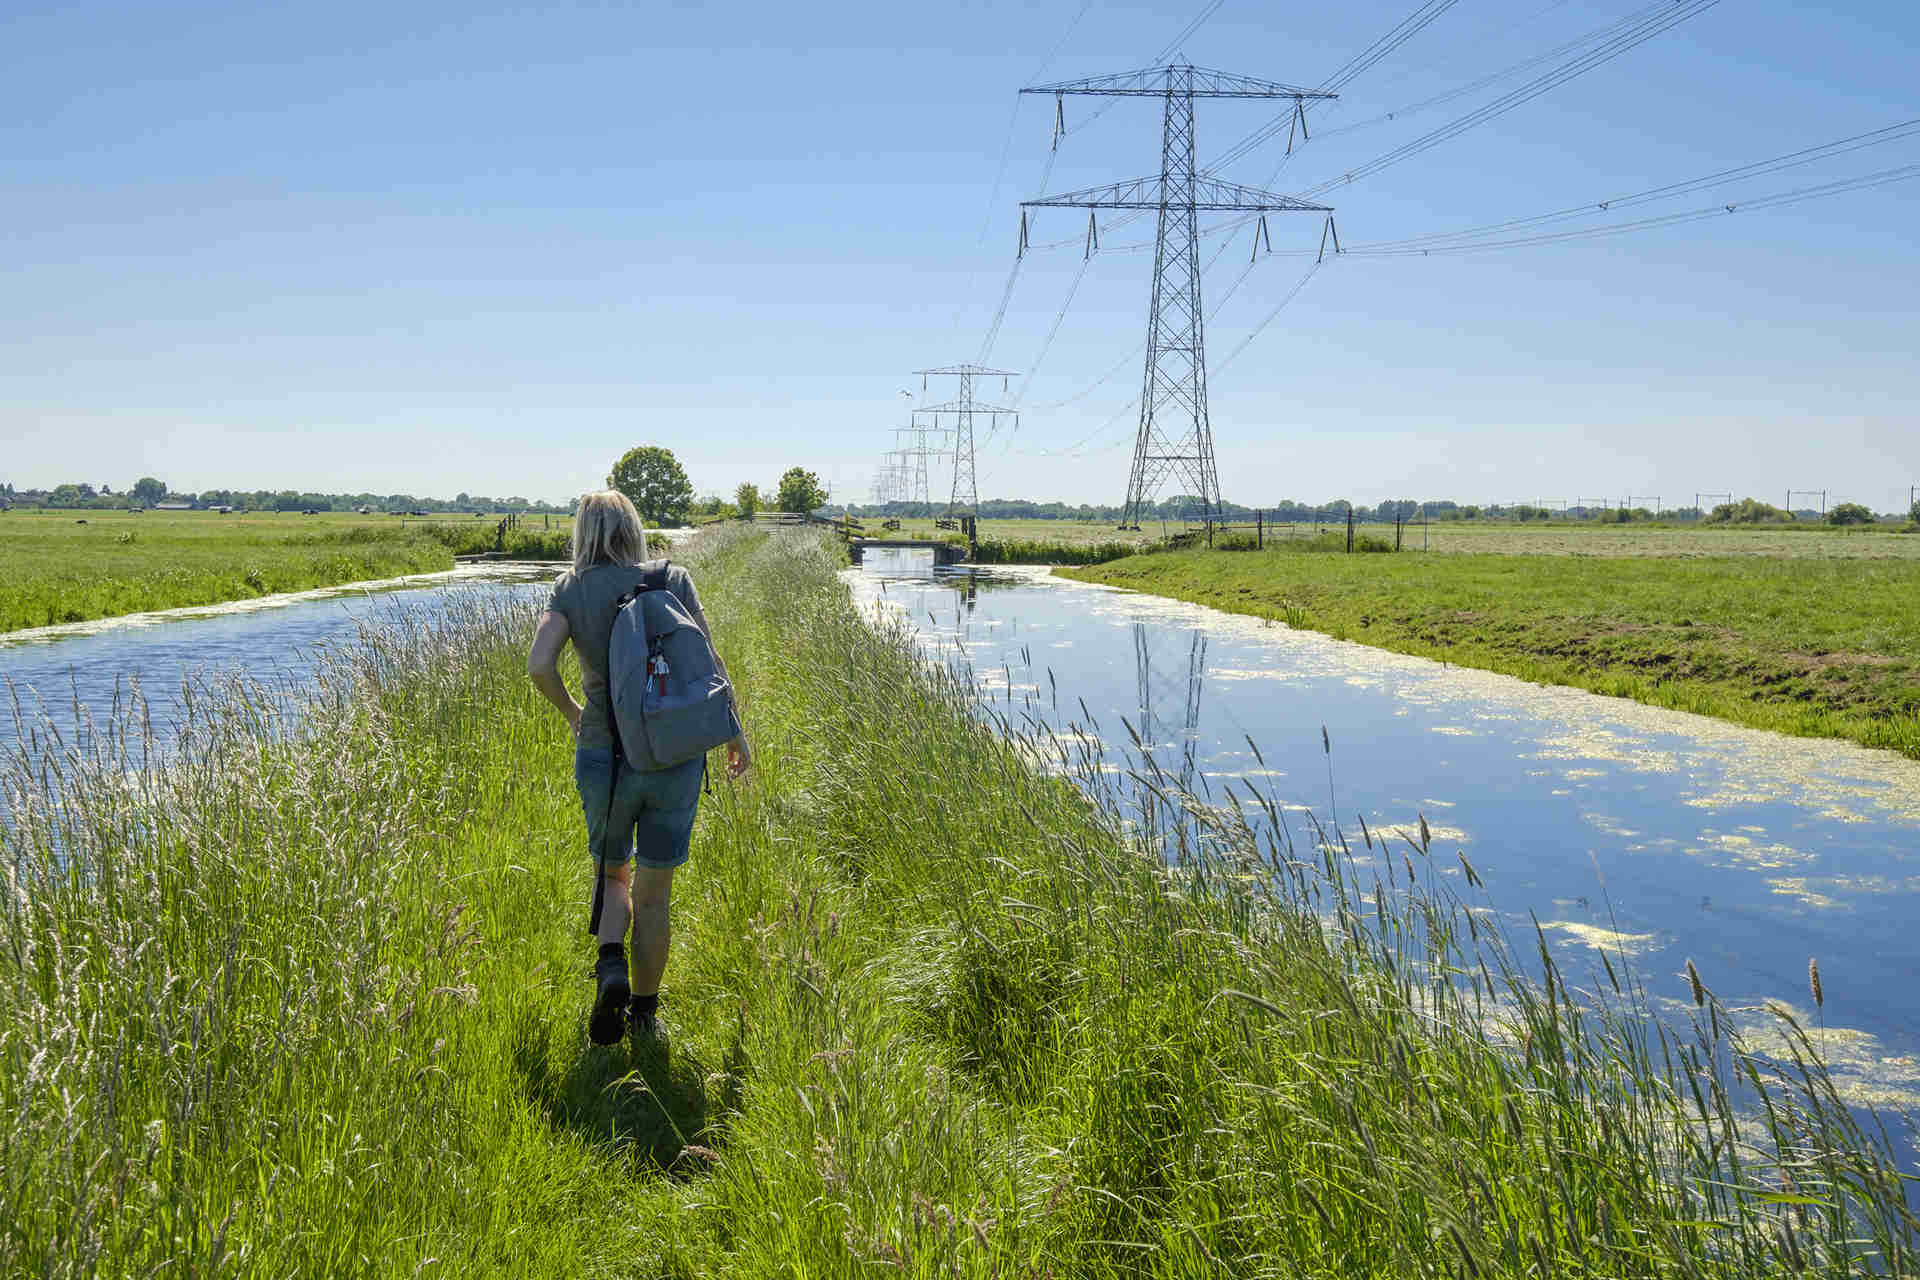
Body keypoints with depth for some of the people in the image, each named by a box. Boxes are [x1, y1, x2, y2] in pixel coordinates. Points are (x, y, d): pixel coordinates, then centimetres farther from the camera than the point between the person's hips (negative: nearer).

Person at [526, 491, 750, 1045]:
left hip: (604, 755, 0)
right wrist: (735, 733, 7)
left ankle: (612, 966, -4)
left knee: (613, 875, 22)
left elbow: (539, 666, -13)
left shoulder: (571, 589, 0)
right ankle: (644, 1014, 21)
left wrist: (571, 712, 6)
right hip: (676, 755, 0)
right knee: (653, 894, 14)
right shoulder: (672, 580, -1)